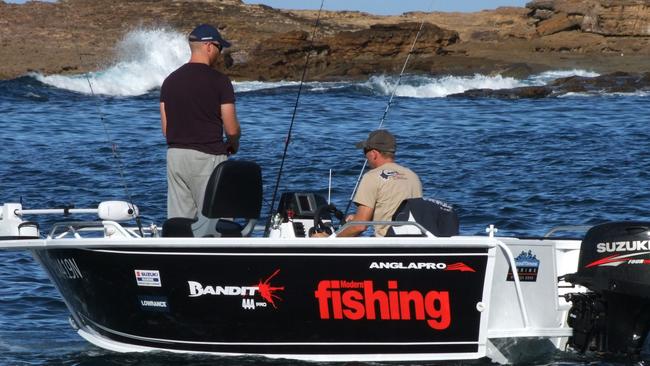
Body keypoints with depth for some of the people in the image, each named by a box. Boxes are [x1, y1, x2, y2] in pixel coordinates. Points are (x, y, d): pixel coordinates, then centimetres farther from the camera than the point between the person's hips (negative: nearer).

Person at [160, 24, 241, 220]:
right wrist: (233, 143, 13)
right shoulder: (219, 81, -9)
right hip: (207, 158, -5)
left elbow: (165, 129, 8)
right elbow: (232, 129, -8)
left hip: (175, 154, 5)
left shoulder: (170, 80, 7)